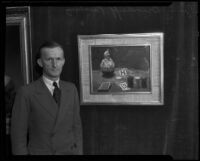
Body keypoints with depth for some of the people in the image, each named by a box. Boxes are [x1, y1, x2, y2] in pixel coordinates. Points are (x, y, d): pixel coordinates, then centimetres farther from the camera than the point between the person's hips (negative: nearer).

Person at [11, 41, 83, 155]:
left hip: (70, 151, 3)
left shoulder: (71, 89, 2)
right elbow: (18, 135, -8)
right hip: (38, 152, -3)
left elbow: (76, 125, 7)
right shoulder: (26, 93, -12)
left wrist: (79, 152, 4)